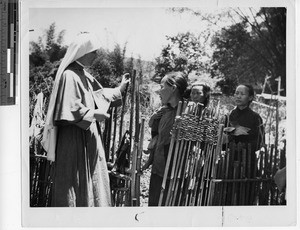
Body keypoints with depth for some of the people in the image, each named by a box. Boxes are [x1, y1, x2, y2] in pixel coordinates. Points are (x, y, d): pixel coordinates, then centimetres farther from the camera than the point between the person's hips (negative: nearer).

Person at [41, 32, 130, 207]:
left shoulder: (85, 76, 13)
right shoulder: (69, 76, -16)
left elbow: (100, 94, 24)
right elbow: (68, 108, -21)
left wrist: (120, 88, 18)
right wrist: (92, 114, -18)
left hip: (89, 136, 10)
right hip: (73, 137, -10)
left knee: (92, 178, 13)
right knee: (73, 179, -3)